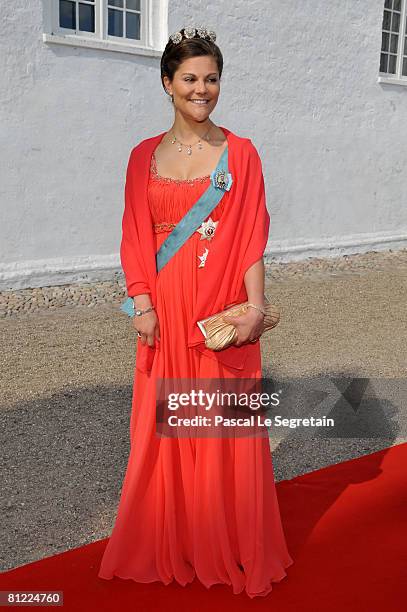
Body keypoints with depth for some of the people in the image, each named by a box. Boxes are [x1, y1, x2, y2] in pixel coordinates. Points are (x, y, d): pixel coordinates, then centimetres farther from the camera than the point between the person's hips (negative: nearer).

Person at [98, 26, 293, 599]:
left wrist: (256, 305, -13)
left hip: (224, 311, -2)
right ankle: (169, 546, 31)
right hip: (166, 313, 2)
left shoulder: (241, 153, 1)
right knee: (164, 430, 10)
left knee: (226, 429, 6)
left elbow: (252, 237, -4)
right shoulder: (145, 156, 7)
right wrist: (142, 304, -6)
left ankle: (230, 548, 28)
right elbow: (136, 239, 4)